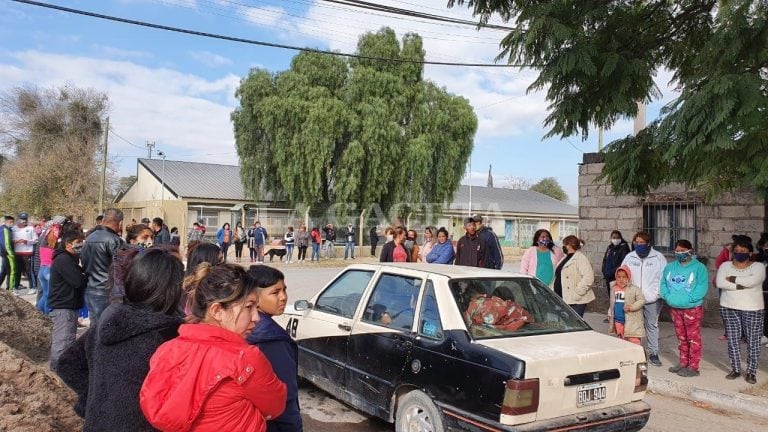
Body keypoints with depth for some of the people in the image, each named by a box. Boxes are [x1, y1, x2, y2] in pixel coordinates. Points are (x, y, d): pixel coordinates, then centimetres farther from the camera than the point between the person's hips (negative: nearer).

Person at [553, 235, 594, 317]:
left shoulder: (580, 258, -10)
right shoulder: (565, 258, 19)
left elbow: (589, 277, -20)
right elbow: (558, 276, 26)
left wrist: (577, 292, -23)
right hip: (563, 299, 9)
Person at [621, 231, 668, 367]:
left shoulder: (658, 257, 0)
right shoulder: (629, 257, 5)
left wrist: (660, 293, -8)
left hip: (652, 299, -2)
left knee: (652, 325, 7)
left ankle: (653, 353, 15)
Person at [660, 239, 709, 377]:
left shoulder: (699, 267, -8)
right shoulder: (670, 267, 9)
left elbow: (701, 289, -16)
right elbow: (663, 285, 9)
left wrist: (685, 299, -23)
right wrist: (668, 296, -9)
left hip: (692, 308, -5)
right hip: (675, 308, 5)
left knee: (693, 338, 1)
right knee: (681, 338, 16)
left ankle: (693, 367, 7)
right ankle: (683, 363, 27)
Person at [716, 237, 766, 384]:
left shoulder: (758, 266, -3)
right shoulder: (725, 266, 4)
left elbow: (752, 281, -23)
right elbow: (720, 283, -12)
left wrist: (733, 279, -12)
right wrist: (741, 286, -18)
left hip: (752, 309, -2)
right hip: (729, 308, 2)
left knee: (753, 341, 3)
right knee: (732, 340, 6)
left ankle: (751, 372, 14)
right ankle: (735, 369, 17)